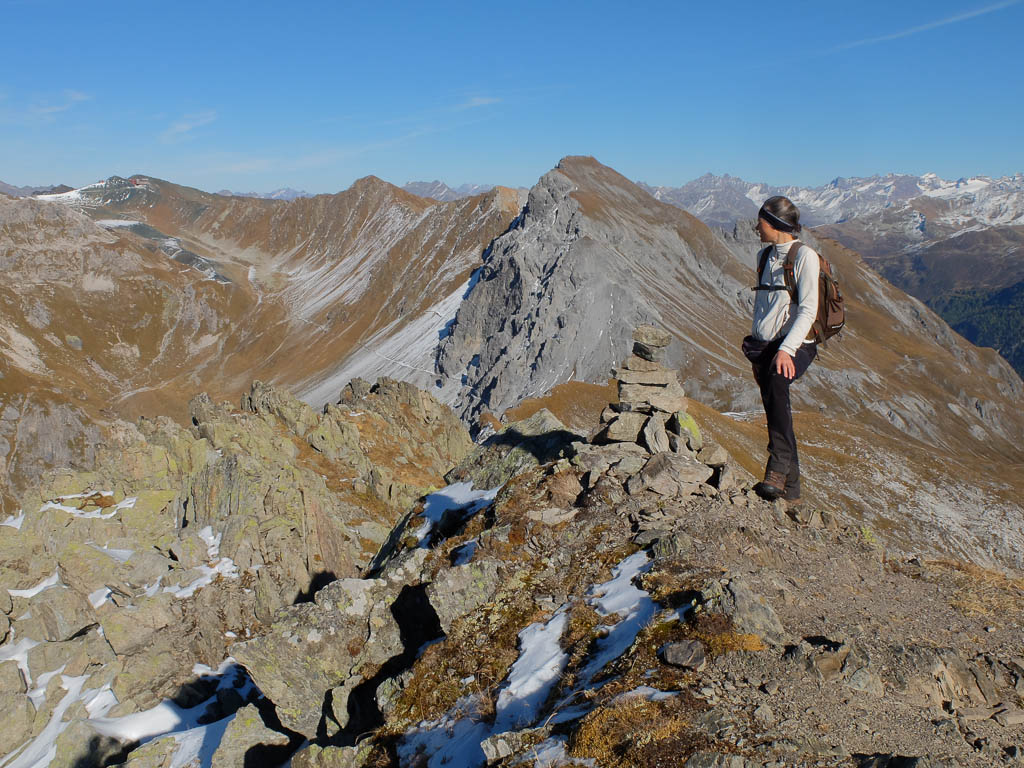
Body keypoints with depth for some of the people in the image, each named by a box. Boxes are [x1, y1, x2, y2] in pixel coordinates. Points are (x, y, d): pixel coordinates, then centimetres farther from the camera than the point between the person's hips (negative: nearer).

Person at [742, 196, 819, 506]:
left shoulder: (805, 256, -6)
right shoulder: (764, 255, 15)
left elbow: (808, 310, -14)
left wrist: (786, 349, -26)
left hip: (795, 345, -7)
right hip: (765, 345, 7)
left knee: (776, 384, -35)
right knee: (775, 413, 4)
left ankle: (778, 471, -38)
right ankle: (791, 490, 11)